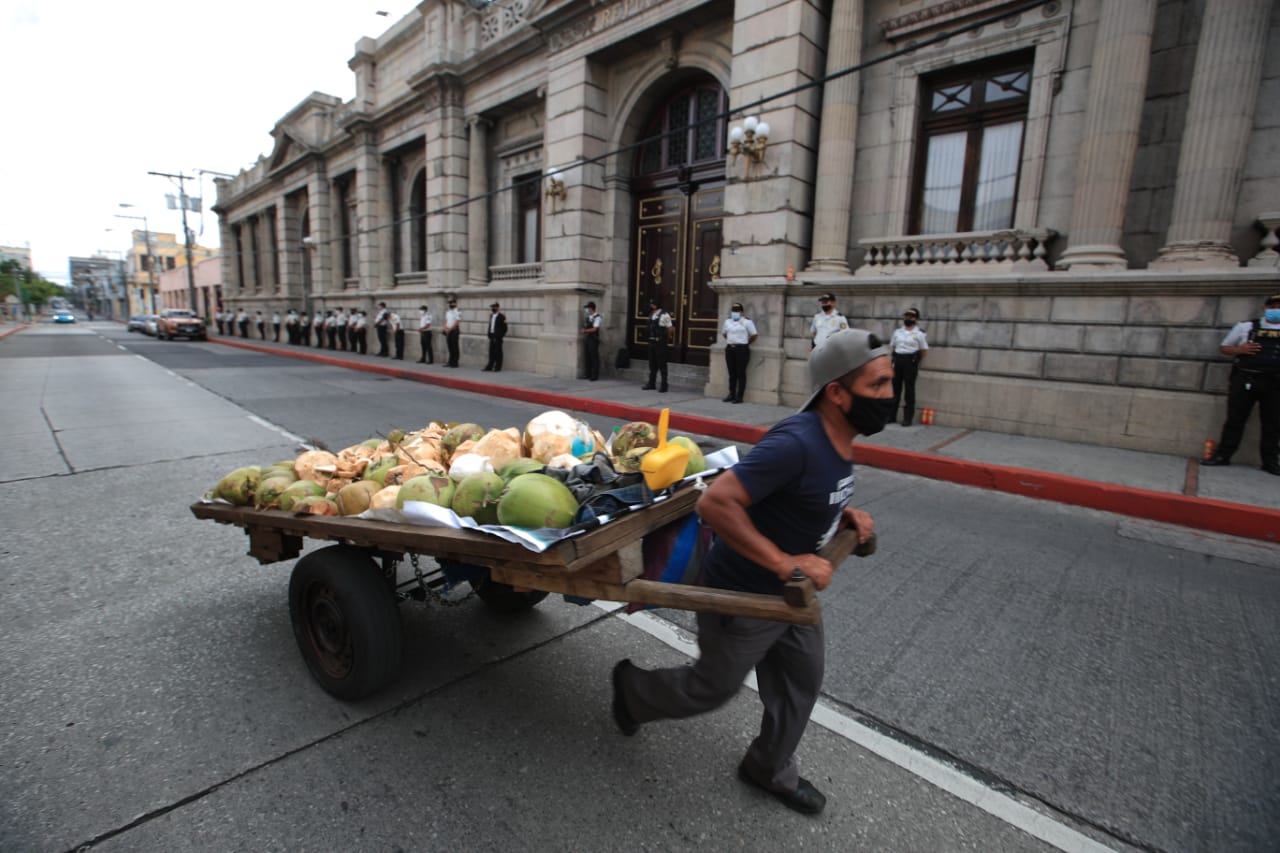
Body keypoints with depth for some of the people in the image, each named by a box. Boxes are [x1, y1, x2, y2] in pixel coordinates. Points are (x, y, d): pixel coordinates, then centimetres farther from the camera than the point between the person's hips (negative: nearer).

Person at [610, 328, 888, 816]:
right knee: (715, 687, 14)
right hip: (743, 596, -8)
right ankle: (631, 687, 42)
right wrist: (786, 563, -33)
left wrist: (845, 514, -2)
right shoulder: (796, 443, -33)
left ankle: (771, 770, 47)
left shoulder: (839, 438, -2)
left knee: (802, 680, 21)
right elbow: (715, 503, -36)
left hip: (791, 591, 9)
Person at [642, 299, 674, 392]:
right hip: (652, 342, 7)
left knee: (662, 364, -2)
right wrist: (650, 339, 10)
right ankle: (651, 383, 23)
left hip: (660, 343, -7)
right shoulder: (651, 315, 10)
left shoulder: (664, 315, -12)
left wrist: (667, 340, 1)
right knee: (652, 364, 14)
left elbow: (670, 329, -8)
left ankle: (664, 385, 5)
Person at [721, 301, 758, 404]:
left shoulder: (747, 321, -4)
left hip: (742, 350, -5)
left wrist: (745, 344, 5)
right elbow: (724, 333, 28)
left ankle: (739, 396, -1)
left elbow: (753, 335, -2)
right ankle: (731, 394, 16)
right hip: (729, 349, 6)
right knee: (732, 373, 9)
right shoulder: (728, 321, 13)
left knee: (741, 373, -3)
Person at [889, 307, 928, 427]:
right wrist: (895, 359, 10)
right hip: (897, 360, 4)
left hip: (911, 361, -4)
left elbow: (924, 350, 2)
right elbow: (892, 346, 18)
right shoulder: (897, 331, 12)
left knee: (909, 390, -2)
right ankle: (891, 416, 14)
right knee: (895, 388, 7)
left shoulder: (919, 333, -1)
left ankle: (907, 419, 1)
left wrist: (915, 361, 7)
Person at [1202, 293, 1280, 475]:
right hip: (1245, 379, -1)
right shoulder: (1246, 327, 8)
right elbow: (1223, 347, 11)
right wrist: (1239, 349, -9)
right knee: (1235, 419, 0)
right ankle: (1223, 455, 3)